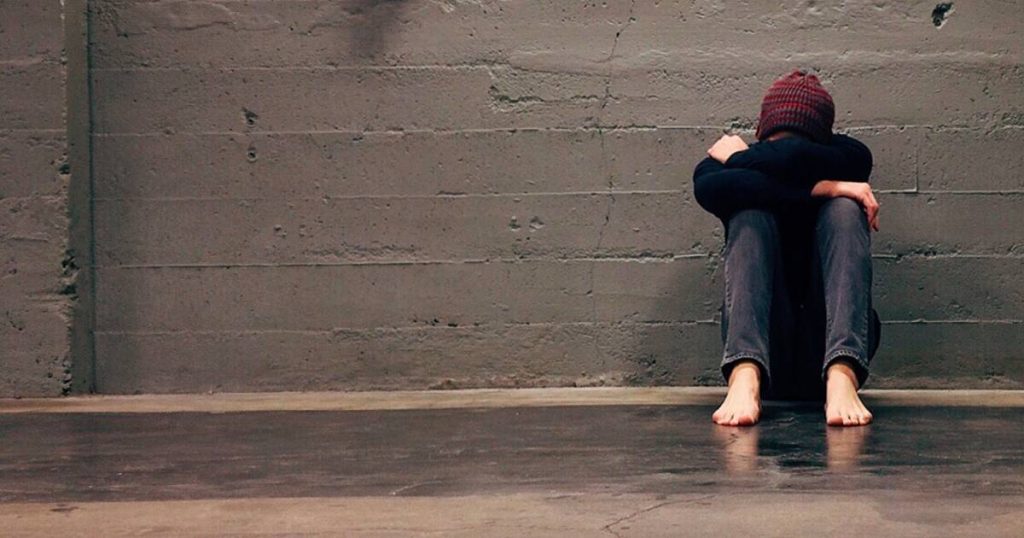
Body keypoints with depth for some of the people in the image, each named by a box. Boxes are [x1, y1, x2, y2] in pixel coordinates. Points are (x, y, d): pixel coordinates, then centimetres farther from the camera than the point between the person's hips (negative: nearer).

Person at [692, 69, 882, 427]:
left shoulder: (851, 157, 1)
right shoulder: (720, 165, 3)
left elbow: (795, 160, -22)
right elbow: (708, 188, -23)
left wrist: (737, 157, -4)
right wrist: (820, 189, -24)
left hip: (829, 352, 0)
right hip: (764, 356, 0)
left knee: (844, 209, -20)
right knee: (751, 214, -20)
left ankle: (842, 378, -41)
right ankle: (745, 377, -44)